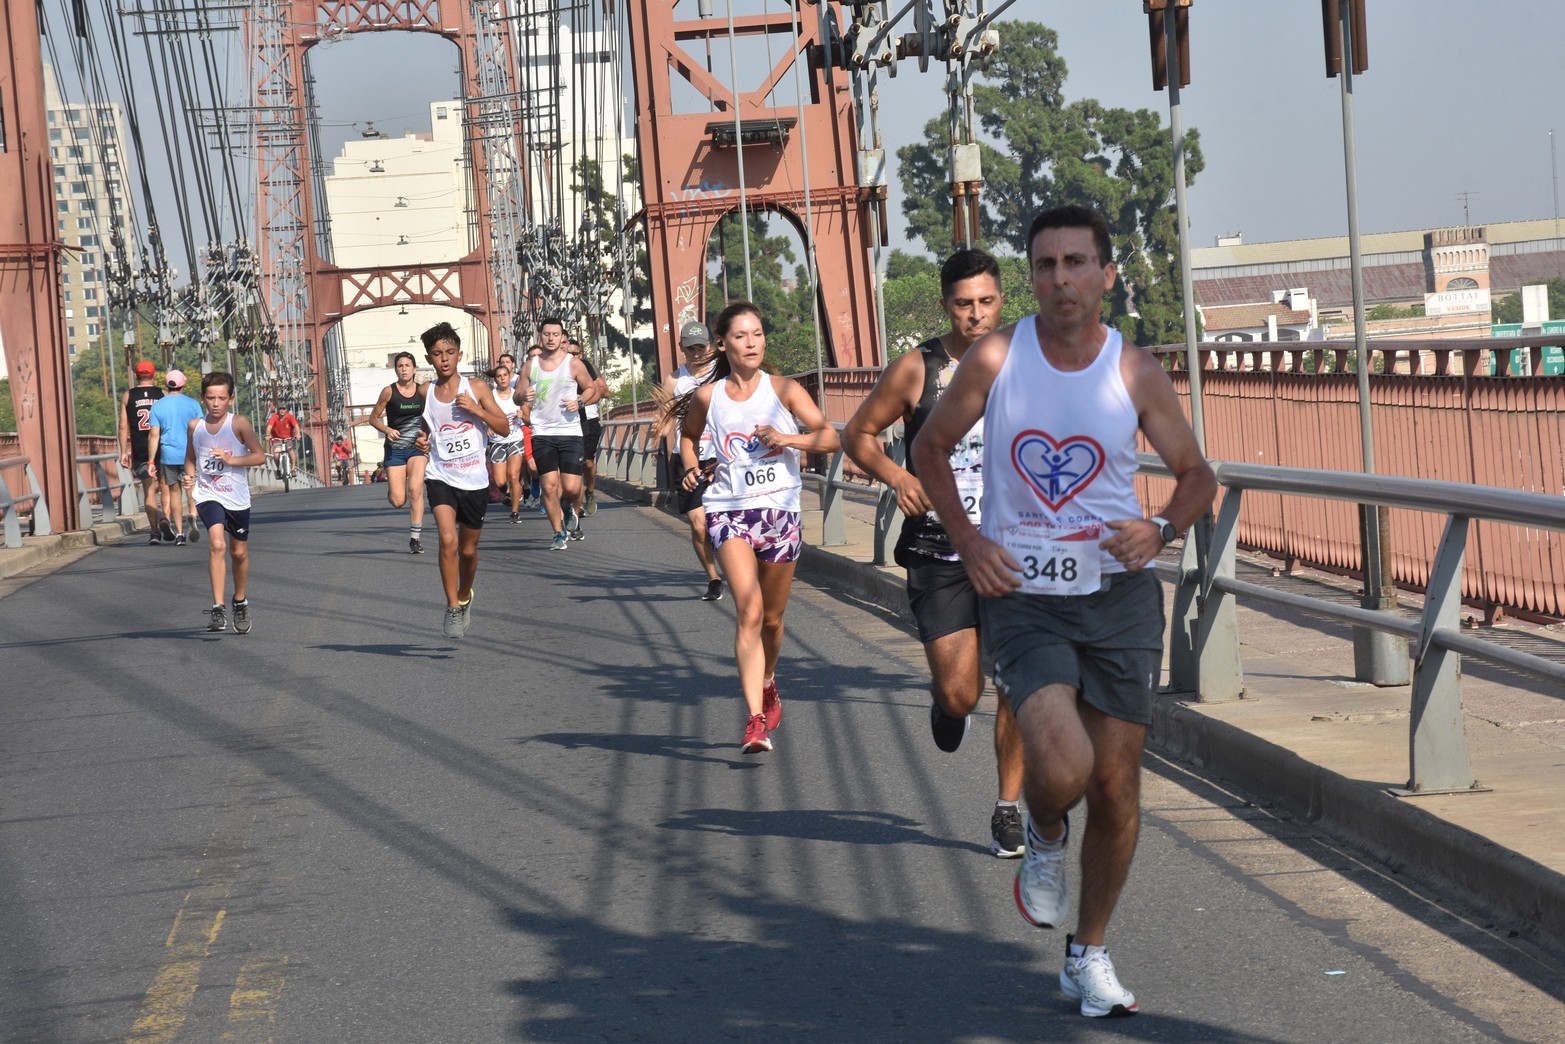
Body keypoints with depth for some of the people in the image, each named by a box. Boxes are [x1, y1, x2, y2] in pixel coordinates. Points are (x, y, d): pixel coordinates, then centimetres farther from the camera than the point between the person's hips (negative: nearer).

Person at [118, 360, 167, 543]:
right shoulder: (162, 394, 3)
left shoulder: (128, 396, 5)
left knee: (149, 489, 3)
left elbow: (123, 426, 2)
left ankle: (154, 531, -3)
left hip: (140, 450, 1)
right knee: (165, 485, 13)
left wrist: (123, 452, 4)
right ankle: (165, 516, -12)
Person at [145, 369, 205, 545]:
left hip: (168, 456, 1)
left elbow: (154, 435, -3)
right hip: (190, 454, -1)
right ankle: (192, 516, -19)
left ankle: (179, 533, 7)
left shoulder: (157, 406, 1)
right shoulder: (193, 404, -1)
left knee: (174, 492, 10)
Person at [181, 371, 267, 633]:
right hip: (208, 495, 0)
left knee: (239, 552, 14)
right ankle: (217, 608, -24)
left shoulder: (239, 424, -9)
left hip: (237, 498, 0)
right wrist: (189, 476, -3)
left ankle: (240, 602, 38)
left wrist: (231, 460, -22)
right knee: (217, 544, -22)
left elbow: (260, 456, -10)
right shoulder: (195, 426, 1)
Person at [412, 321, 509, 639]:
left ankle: (465, 596, 40)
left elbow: (504, 426, -4)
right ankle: (452, 607, -11)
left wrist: (475, 410, -17)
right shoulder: (425, 394, 1)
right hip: (441, 478, 0)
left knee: (469, 549, 13)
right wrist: (421, 442, -3)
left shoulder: (475, 389, -3)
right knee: (448, 540, -21)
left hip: (475, 480, 0)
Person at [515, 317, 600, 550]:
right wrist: (523, 396, -10)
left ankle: (568, 508, 28)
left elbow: (592, 389, 12)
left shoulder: (574, 364, 0)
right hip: (542, 434, 2)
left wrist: (579, 402, -8)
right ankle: (559, 533, 8)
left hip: (570, 432, -1)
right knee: (549, 485, -5)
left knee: (571, 487, -8)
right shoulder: (531, 367, 7)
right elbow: (517, 397, 14)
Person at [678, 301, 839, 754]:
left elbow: (830, 437, -2)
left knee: (772, 618, 15)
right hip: (729, 511, -1)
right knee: (749, 611, -19)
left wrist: (788, 439, -17)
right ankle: (755, 720, -22)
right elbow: (689, 435, 22)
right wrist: (691, 468, 3)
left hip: (780, 511, 1)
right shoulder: (707, 397, 2)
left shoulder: (784, 390, 0)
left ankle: (766, 684, 46)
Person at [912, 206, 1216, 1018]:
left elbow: (1197, 475, 10)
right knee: (1062, 769, -22)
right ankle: (1044, 836, 16)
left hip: (1119, 594, 2)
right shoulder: (997, 358, -4)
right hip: (1023, 596, -2)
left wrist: (1162, 529, -11)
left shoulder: (1136, 373, -2)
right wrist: (966, 539, -4)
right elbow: (929, 448, 9)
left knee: (1116, 785, 5)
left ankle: (1089, 954, 25)